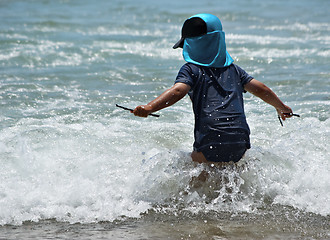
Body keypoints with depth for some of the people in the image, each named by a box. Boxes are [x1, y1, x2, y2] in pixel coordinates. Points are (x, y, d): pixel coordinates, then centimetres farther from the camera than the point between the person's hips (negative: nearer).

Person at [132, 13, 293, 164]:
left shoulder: (191, 69, 6)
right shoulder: (233, 69, 21)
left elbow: (178, 91, -13)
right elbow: (261, 89, 22)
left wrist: (149, 108, -26)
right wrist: (281, 108, 39)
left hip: (211, 143, -5)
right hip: (240, 144, 5)